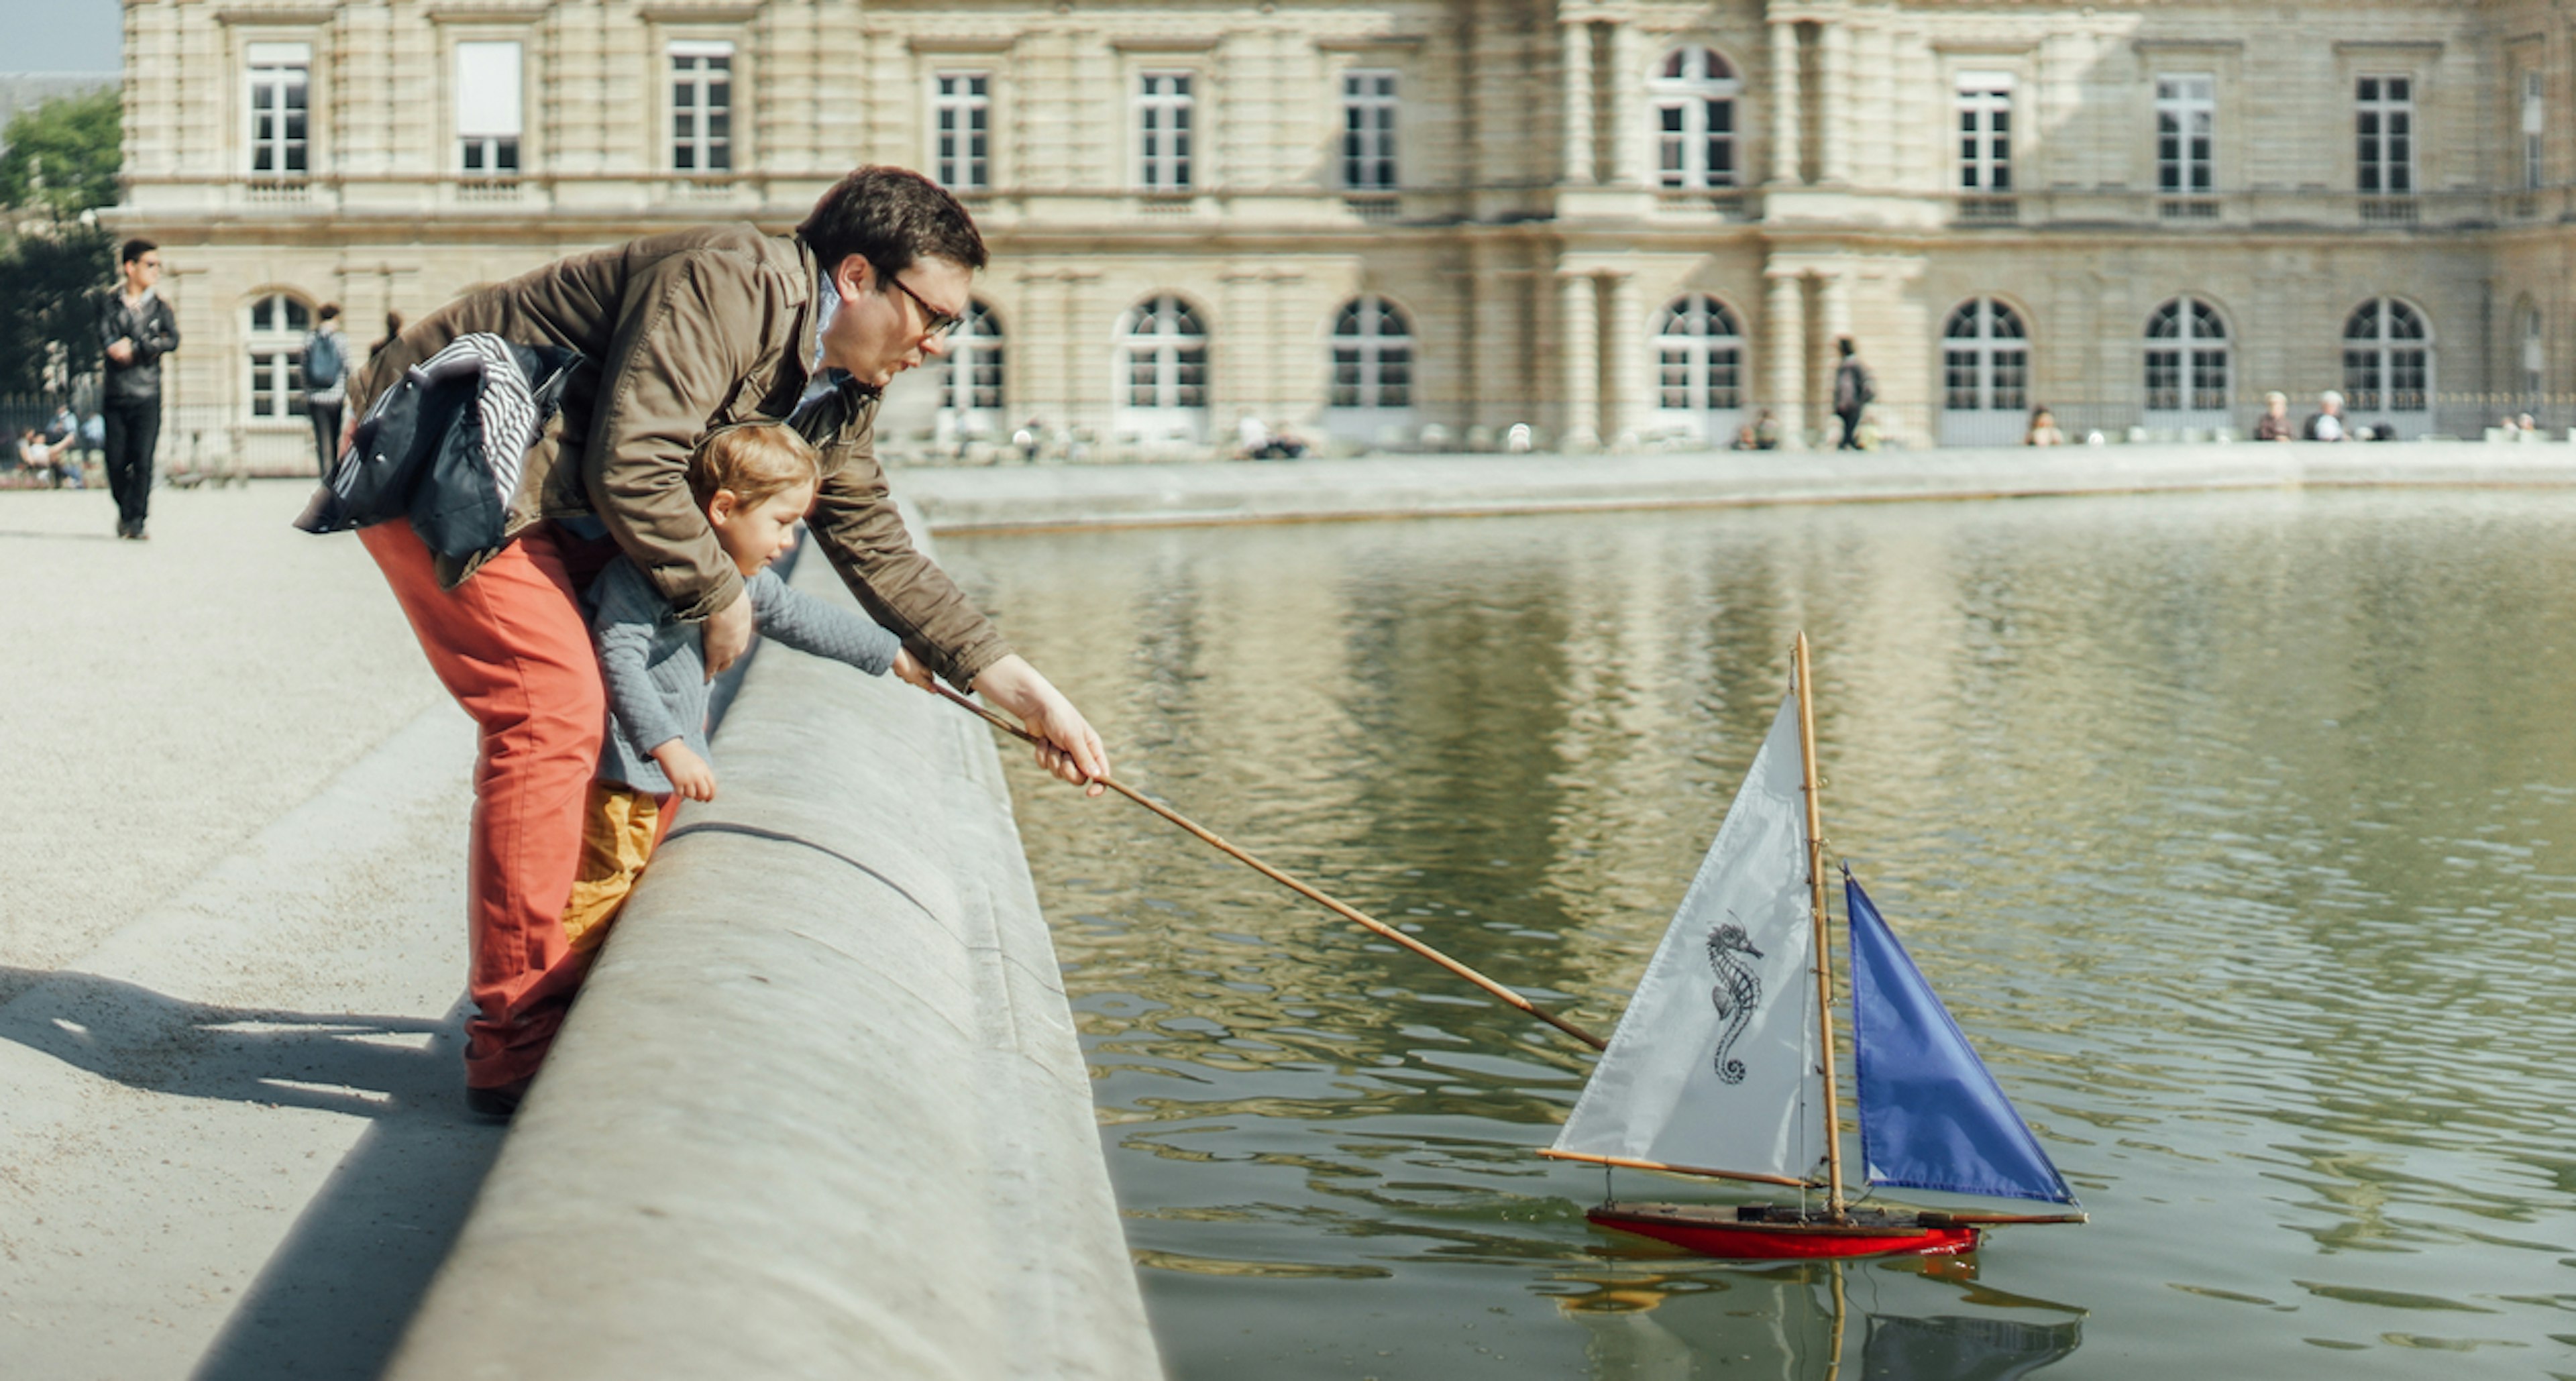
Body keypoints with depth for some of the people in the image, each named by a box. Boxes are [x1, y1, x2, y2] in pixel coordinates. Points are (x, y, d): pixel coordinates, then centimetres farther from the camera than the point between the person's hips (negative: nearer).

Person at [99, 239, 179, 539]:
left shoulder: (160, 307, 9)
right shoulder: (110, 302, 7)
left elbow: (172, 340, -7)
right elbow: (107, 338, -7)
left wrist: (134, 348, -14)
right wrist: (150, 347, -11)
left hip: (147, 395, 0)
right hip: (115, 394, 0)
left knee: (143, 461, -9)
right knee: (116, 462, 1)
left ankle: (137, 520, -5)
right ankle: (125, 510, 24)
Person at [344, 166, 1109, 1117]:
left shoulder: (838, 393, 4)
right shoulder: (728, 286, -26)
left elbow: (878, 550, 8)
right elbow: (630, 470, -32)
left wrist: (1025, 693, 4)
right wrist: (720, 594, -17)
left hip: (552, 505, 10)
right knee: (553, 705, -19)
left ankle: (583, 990, 19)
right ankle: (517, 1038, -14)